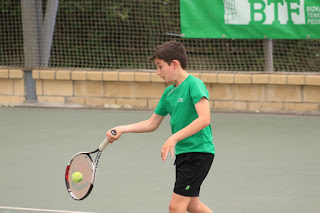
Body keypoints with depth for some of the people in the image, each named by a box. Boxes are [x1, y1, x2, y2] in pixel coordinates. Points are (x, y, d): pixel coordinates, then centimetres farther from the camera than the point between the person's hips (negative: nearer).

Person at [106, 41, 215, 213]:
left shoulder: (194, 84, -14)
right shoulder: (168, 92, 12)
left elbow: (204, 119, -25)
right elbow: (152, 123, 20)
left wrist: (174, 138, -29)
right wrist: (122, 129, 9)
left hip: (199, 152, -9)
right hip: (182, 153, 9)